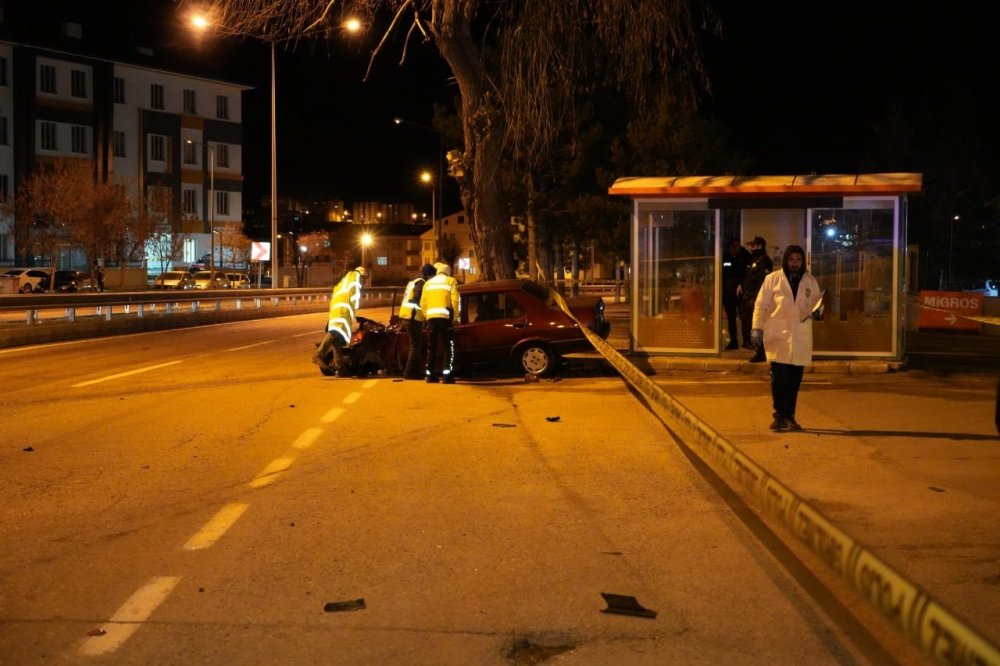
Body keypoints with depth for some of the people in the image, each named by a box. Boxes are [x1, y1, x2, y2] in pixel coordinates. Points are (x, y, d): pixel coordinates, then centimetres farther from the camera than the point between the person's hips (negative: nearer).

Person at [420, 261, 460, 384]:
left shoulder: (428, 283, 20)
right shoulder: (450, 281, 8)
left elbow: (423, 303, 10)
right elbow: (454, 301, -4)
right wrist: (454, 318, 2)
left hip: (431, 318, 4)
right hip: (445, 318, -4)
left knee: (431, 348, 11)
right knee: (448, 348, 1)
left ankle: (430, 375, 10)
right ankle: (447, 375, -9)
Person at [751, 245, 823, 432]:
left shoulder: (811, 281, 9)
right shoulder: (773, 279, 0)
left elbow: (817, 303, 16)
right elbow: (761, 305, 0)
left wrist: (817, 312, -7)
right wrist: (757, 328, -7)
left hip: (801, 338, 3)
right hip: (778, 336, -3)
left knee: (795, 380, 6)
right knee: (780, 377, -8)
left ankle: (789, 416, 18)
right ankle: (780, 416, 1)